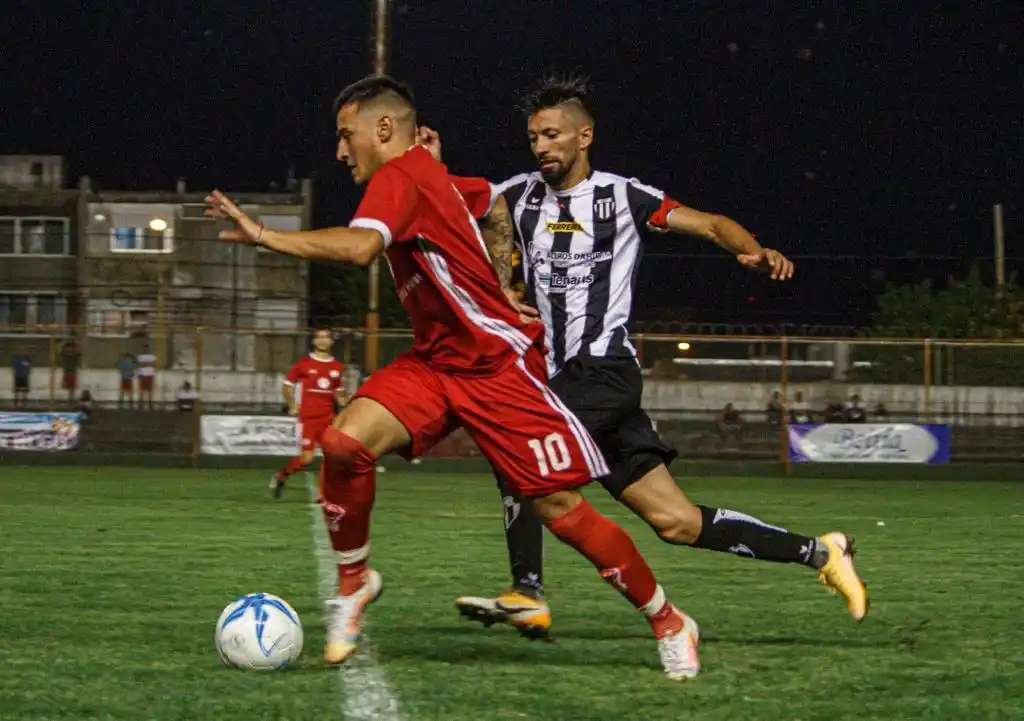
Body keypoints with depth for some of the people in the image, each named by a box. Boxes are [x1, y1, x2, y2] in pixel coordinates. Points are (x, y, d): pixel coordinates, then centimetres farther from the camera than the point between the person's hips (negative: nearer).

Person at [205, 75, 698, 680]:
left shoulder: (399, 176, -16)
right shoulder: (433, 177, 11)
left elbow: (359, 246, -37)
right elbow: (494, 203, 31)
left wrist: (264, 236, -32)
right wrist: (496, 287, 28)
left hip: (500, 367, -8)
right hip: (436, 361, 8)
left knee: (562, 509, -6)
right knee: (345, 440, -16)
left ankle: (669, 624, 10)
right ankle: (354, 581, 2)